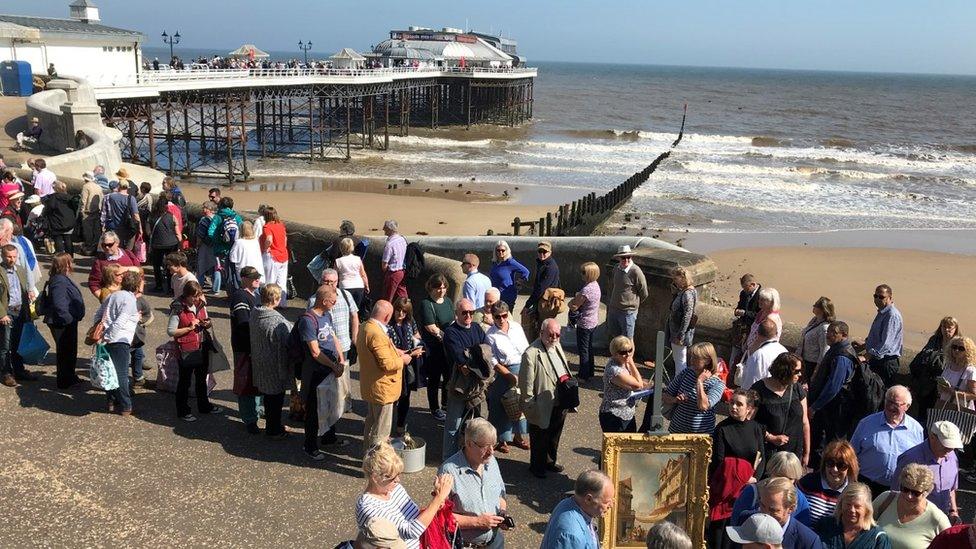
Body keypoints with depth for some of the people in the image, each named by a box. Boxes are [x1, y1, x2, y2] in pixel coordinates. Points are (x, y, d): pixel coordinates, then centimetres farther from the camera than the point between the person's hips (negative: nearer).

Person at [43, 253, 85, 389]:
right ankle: (64, 381, 14)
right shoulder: (59, 282, -24)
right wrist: (68, 319, -24)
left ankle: (70, 377, 35)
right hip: (63, 324, -10)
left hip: (68, 322, 10)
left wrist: (72, 318, 19)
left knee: (69, 351, 21)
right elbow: (59, 305, -30)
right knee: (65, 352, 2)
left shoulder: (63, 279, 10)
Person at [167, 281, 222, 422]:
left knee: (202, 379, 21)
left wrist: (208, 324, -8)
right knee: (185, 381, 7)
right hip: (186, 351, -6)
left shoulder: (201, 305, 1)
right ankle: (183, 411, 21)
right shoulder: (178, 309, -17)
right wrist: (189, 328, -23)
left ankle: (204, 406, 37)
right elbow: (170, 331, -17)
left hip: (202, 348, 6)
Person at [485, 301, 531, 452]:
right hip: (504, 372, -4)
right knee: (503, 406, 5)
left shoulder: (516, 327, 2)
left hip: (524, 368, 4)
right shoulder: (490, 335, -11)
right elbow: (494, 362, -12)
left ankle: (518, 436, 32)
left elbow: (527, 349, 8)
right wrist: (511, 376, -17)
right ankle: (502, 439, 23)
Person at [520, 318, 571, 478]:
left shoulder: (557, 346, 4)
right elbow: (526, 384, -20)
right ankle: (537, 466, 32)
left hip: (560, 404, 8)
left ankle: (550, 461, 46)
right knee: (540, 439, 12)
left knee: (555, 435, 25)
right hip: (543, 407, -8)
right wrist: (530, 408, -18)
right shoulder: (531, 354, -24)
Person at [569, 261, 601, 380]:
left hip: (584, 324, -9)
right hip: (593, 321, 9)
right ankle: (590, 372, 34)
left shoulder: (586, 290, -29)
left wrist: (574, 300, -4)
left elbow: (573, 306, -21)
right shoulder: (595, 285, 0)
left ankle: (584, 376, 14)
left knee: (583, 350, 5)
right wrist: (578, 298, -3)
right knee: (589, 348, 21)